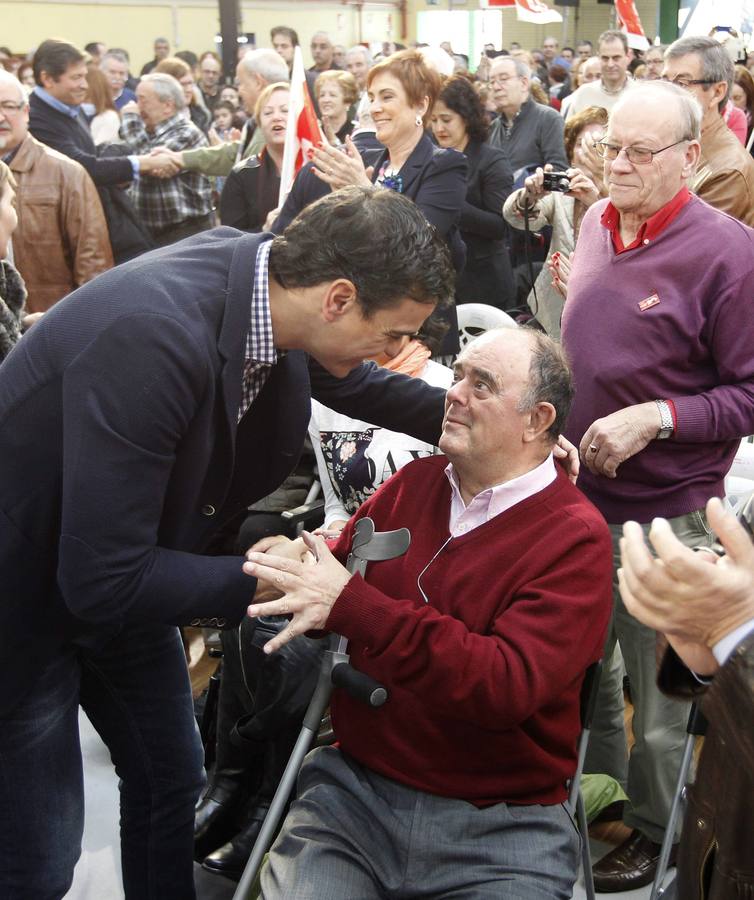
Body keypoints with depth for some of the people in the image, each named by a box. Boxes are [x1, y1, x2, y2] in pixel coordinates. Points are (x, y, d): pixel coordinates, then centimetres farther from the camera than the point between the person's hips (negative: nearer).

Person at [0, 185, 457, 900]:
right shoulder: (155, 334, -38)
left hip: (118, 576, 8)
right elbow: (100, 583, -33)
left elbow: (354, 383, 9)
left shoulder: (270, 274, -14)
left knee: (170, 780, 19)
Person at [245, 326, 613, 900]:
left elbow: (507, 685, -21)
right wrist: (292, 563, -15)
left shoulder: (575, 539, -9)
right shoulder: (415, 482, 8)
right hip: (354, 787, 3)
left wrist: (351, 605, -27)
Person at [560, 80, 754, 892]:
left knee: (660, 694, 12)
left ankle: (653, 833, 35)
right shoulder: (597, 223, 3)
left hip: (663, 515, -6)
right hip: (577, 492, 7)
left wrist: (655, 418, -24)